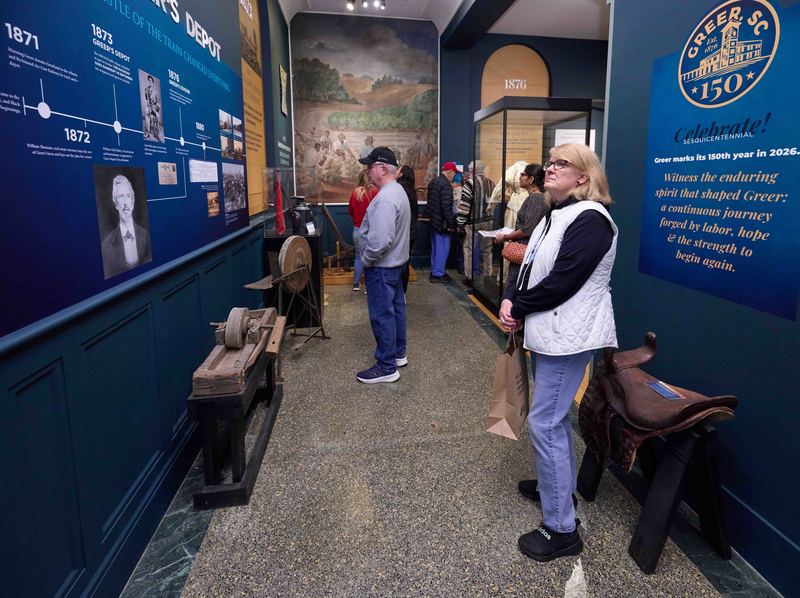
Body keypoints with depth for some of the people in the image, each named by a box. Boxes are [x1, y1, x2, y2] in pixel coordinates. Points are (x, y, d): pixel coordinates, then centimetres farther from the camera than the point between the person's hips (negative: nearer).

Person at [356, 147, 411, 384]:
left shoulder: (385, 199, -24)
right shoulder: (397, 190, 10)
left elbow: (380, 240, -32)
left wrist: (366, 259, -16)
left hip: (381, 266, -11)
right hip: (394, 262, 11)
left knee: (382, 315, -3)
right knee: (396, 308, 18)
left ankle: (387, 367, 6)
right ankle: (398, 353, 32)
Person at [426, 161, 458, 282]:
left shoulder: (433, 181, 10)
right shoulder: (446, 185, -19)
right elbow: (446, 206, -23)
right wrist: (451, 224, -18)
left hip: (434, 220, 9)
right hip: (442, 223, -9)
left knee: (435, 247, 18)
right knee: (442, 248, 0)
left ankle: (434, 271, 27)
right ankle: (437, 274, 5)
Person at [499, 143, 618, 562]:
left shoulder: (590, 219, -17)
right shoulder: (556, 214, 14)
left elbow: (561, 283, -23)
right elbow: (530, 266, 12)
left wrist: (517, 308, -11)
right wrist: (509, 299, -6)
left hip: (567, 335, -10)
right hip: (547, 331, 10)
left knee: (544, 423, -7)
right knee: (554, 415, 21)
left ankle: (561, 529, 6)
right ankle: (561, 484, 41)